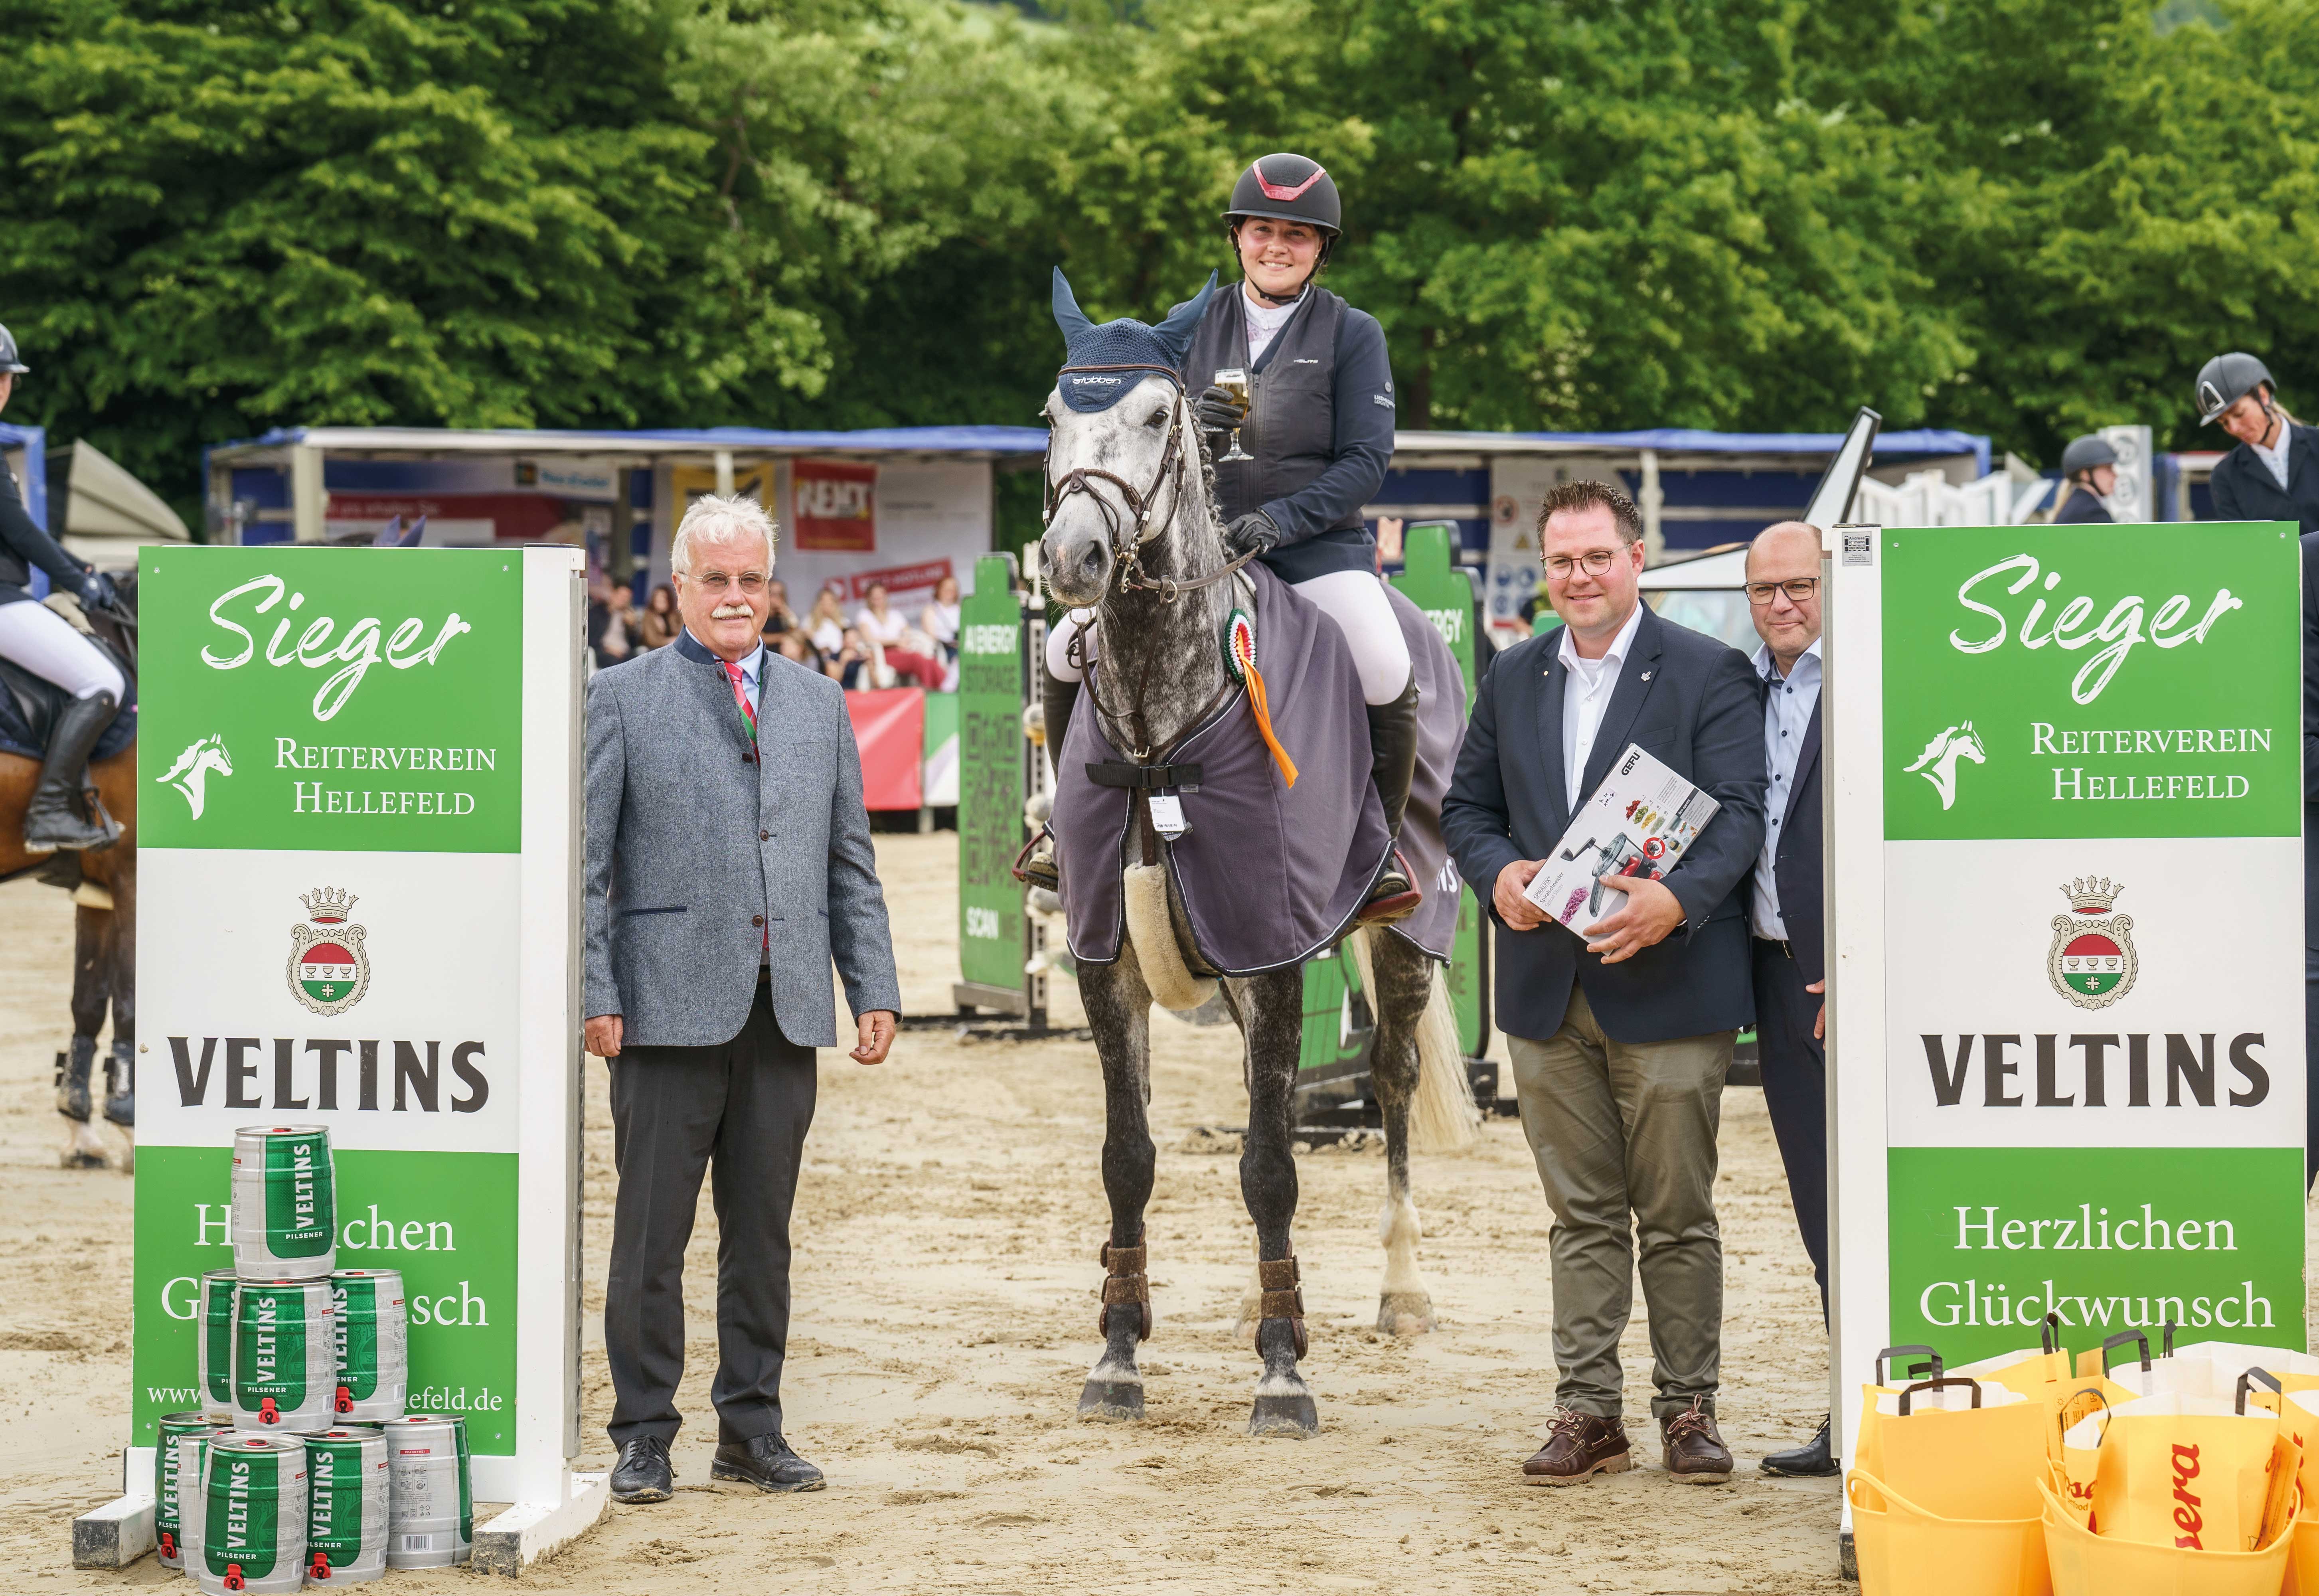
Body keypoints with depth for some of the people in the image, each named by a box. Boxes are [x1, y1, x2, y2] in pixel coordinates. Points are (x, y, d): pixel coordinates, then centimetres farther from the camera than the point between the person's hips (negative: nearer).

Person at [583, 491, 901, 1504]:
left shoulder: (819, 706, 16)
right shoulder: (620, 699, 3)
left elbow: (851, 864, 17)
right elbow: (586, 865, 0)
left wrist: (874, 990, 9)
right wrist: (595, 994, -9)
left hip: (787, 1013, 4)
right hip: (671, 1008, -4)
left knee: (763, 1229, 8)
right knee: (652, 1231, 0)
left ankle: (752, 1429, 17)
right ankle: (644, 1434, 8)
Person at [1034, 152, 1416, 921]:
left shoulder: (1352, 335, 0)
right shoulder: (1195, 327, 9)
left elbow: (1366, 461, -6)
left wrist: (1278, 519, -20)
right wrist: (1189, 428, -15)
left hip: (1316, 543, -3)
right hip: (1196, 541, 4)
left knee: (1388, 676, -29)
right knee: (1068, 650, -8)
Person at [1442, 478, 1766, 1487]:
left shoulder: (1709, 674, -2)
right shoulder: (1513, 678, 13)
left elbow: (1739, 812, -10)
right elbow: (1467, 806, 16)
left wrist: (1678, 899, -27)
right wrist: (1498, 874, -6)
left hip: (1665, 983, -4)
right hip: (1546, 987, 4)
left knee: (1678, 1215, 2)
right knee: (1581, 1215, 8)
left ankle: (1688, 1408, 11)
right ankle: (1587, 1413, 12)